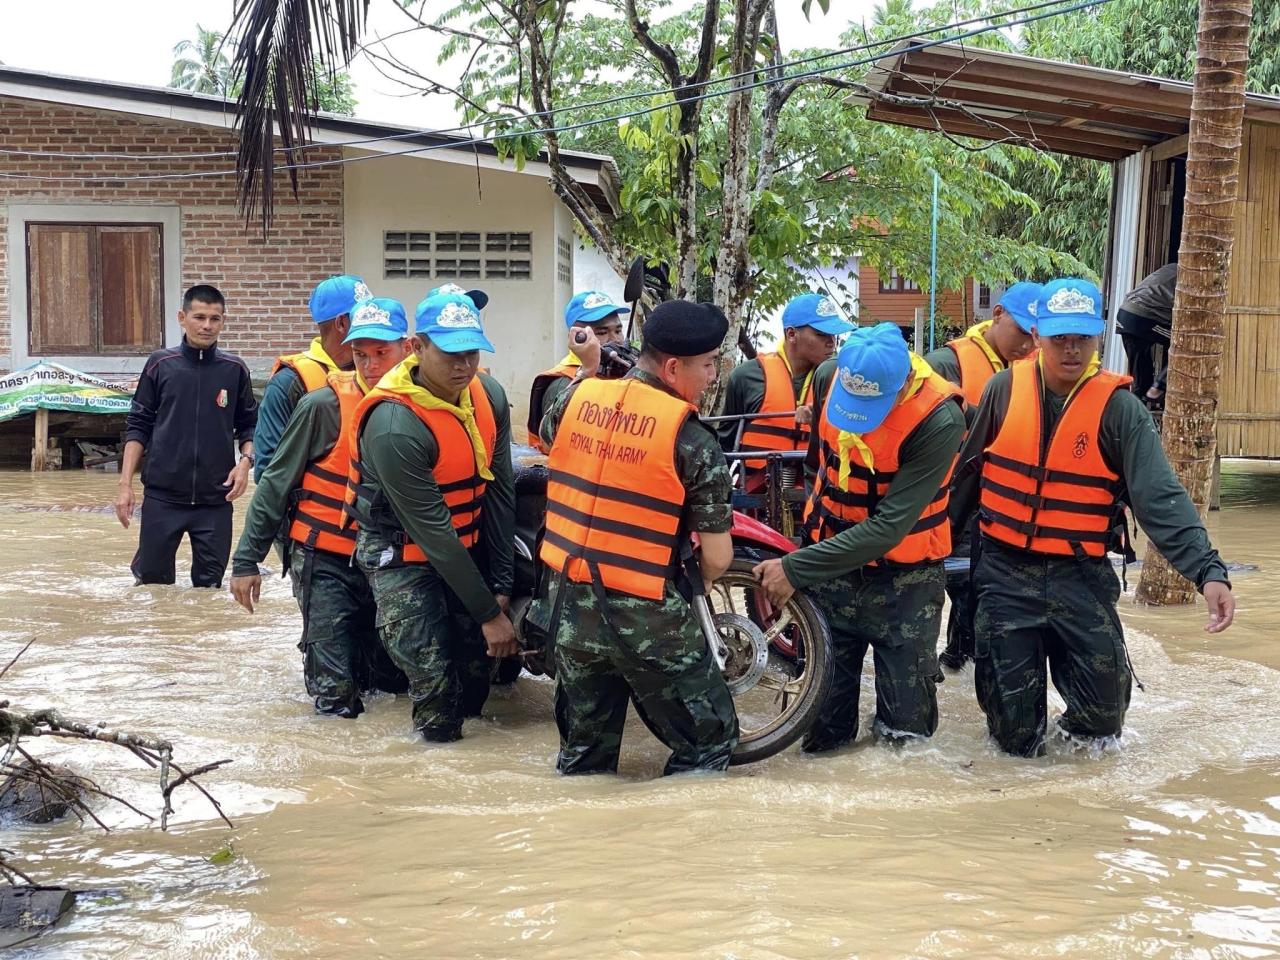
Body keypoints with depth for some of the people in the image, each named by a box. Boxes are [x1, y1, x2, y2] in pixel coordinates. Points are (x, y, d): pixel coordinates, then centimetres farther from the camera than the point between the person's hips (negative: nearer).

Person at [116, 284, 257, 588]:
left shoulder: (235, 370, 3)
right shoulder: (160, 365, 0)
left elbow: (248, 425, 12)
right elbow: (138, 426, 4)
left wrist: (245, 460, -8)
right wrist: (125, 483, -2)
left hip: (216, 499, 1)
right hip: (162, 496, -1)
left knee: (209, 584, 6)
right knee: (153, 578, 6)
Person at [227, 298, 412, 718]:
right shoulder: (323, 407, -14)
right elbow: (276, 483, -7)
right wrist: (247, 560, -7)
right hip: (325, 559, -4)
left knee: (393, 679, 10)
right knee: (337, 693, -6)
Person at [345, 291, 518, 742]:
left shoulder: (488, 395, -9)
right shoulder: (394, 426, -29)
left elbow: (500, 492, -4)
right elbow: (432, 532, -24)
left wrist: (501, 587, -5)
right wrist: (488, 614, -20)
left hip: (468, 546, 6)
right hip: (404, 555, -5)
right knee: (435, 678, -11)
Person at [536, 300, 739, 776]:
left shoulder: (577, 398, -2)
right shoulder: (692, 441, -15)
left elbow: (548, 434, 24)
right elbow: (717, 558, -9)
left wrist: (586, 369, 32)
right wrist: (690, 588, 12)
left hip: (569, 607, 6)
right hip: (646, 620, -6)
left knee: (584, 752, 21)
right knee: (709, 741, 12)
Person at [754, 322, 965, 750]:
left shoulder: (940, 419, -27)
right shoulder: (829, 376, -11)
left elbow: (890, 525, -28)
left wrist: (796, 569, -29)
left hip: (902, 578, -3)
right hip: (830, 561, 4)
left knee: (905, 730, 6)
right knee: (821, 734, 3)